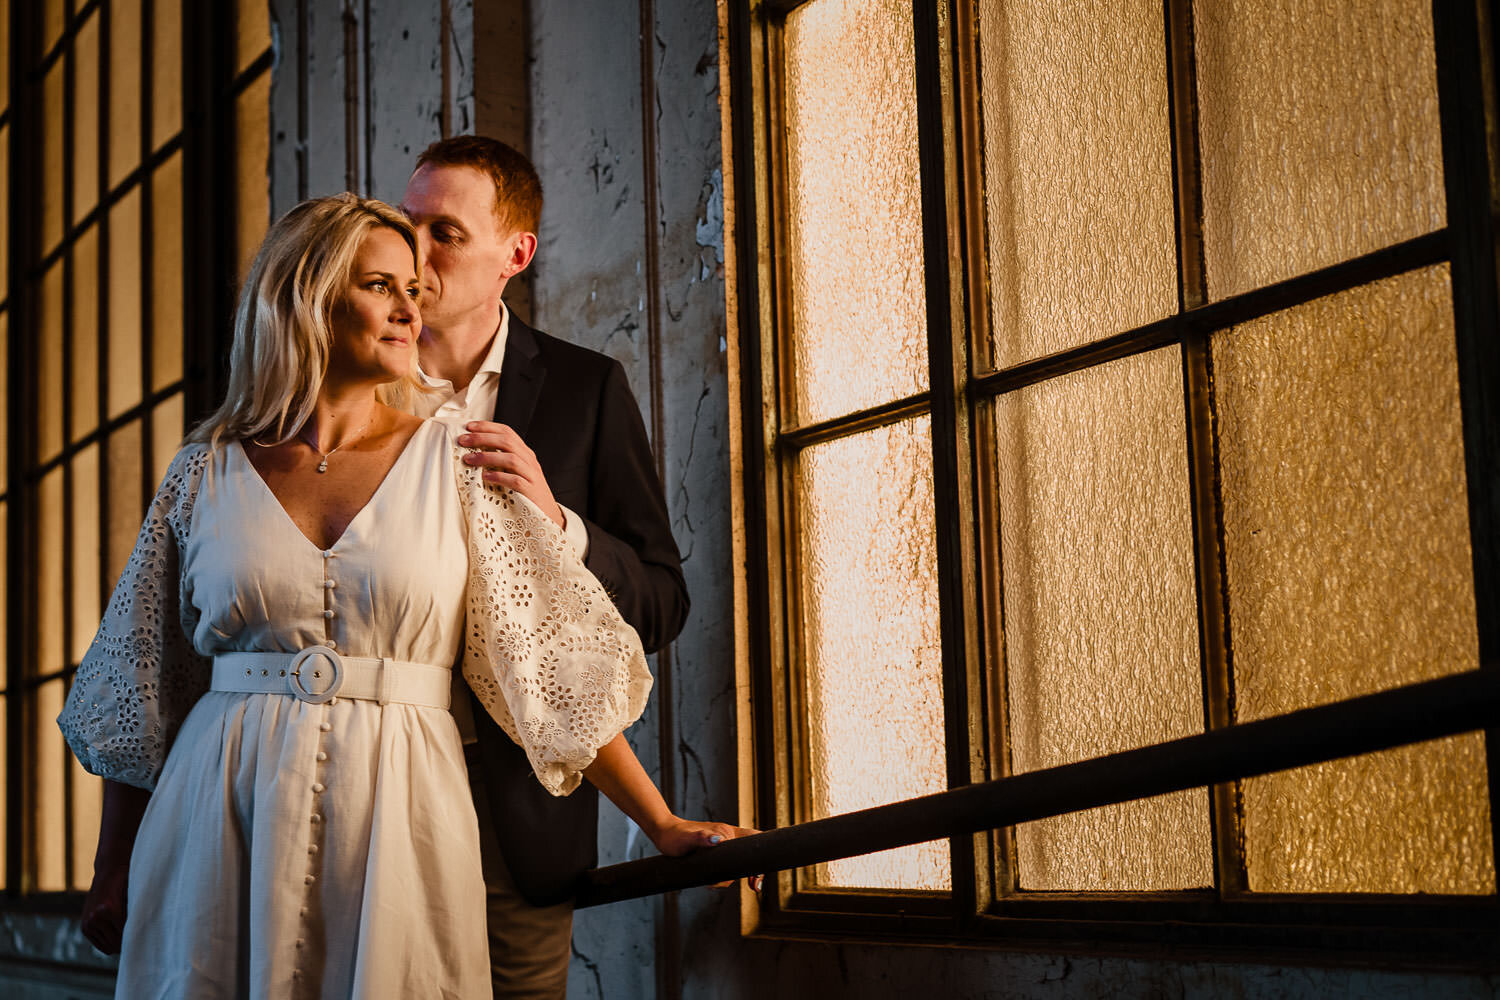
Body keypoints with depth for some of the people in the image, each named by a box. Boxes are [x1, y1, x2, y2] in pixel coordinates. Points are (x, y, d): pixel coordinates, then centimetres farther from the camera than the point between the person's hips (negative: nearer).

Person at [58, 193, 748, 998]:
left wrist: (661, 825, -4)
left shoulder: (452, 465, 3)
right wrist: (112, 874, 11)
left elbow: (556, 655, 0)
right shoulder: (208, 471, 5)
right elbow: (141, 688, 10)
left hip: (397, 824, 0)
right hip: (225, 829, 1)